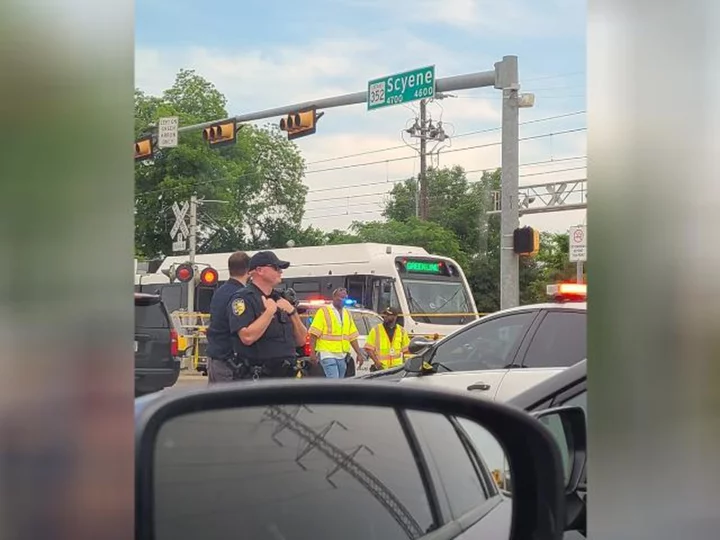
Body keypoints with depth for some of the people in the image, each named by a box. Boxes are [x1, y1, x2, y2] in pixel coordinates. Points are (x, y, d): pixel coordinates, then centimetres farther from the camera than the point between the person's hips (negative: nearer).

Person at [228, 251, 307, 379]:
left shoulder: (279, 299, 17)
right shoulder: (243, 298, -7)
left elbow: (301, 341, 15)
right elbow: (247, 337, -23)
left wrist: (292, 312, 1)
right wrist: (270, 311, -14)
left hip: (285, 375, 8)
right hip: (256, 378, -8)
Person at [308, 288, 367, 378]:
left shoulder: (347, 314, 15)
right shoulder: (323, 311, -3)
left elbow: (353, 337, 16)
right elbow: (314, 334, -9)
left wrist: (359, 354, 9)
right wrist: (312, 353, -16)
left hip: (342, 356, 7)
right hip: (328, 354, -6)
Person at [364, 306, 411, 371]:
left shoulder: (402, 331, 9)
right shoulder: (376, 330, 0)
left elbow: (406, 350, 16)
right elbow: (369, 349, -2)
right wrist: (376, 362, -13)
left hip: (397, 367, 2)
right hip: (381, 368, -2)